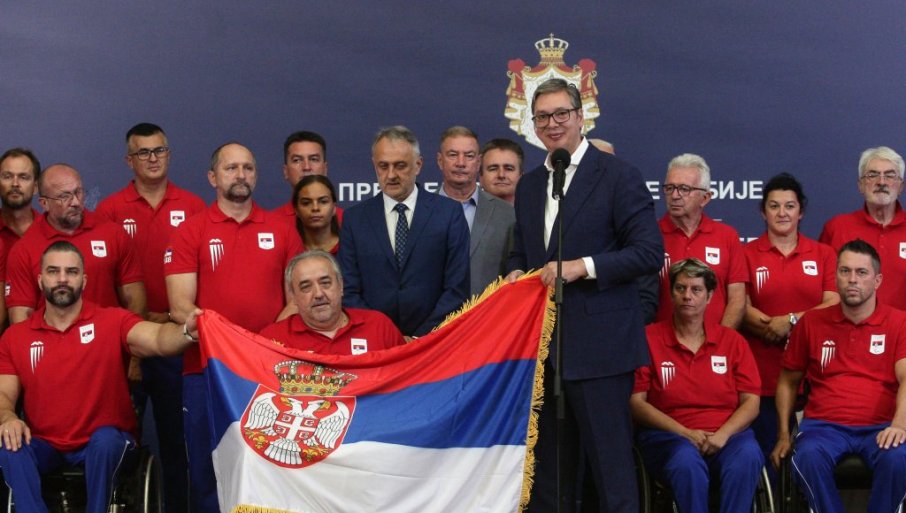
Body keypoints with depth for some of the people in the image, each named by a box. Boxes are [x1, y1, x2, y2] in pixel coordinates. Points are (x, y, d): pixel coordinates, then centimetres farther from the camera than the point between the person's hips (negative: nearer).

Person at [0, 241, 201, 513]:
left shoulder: (112, 322, -6)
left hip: (105, 441, -1)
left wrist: (187, 331, -48)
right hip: (45, 444, 2)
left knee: (105, 439, -33)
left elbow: (157, 338, -24)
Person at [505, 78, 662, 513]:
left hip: (598, 346, -6)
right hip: (543, 344, 7)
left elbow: (650, 252, -10)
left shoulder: (617, 176, -5)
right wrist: (516, 273, 0)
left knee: (610, 463, -2)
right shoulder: (528, 186, 15)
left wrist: (581, 267, -18)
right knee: (547, 465, 14)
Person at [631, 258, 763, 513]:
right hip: (669, 435, -2)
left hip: (727, 433, 2)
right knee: (687, 462, -37)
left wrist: (722, 435, -12)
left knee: (747, 457, -33)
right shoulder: (648, 339, 6)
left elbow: (751, 402, 7)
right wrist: (686, 433, -10)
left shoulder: (732, 341, 13)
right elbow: (636, 402, 0)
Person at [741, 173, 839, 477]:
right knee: (768, 457, 1)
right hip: (763, 372, -1)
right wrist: (774, 326, -15)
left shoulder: (823, 254, 11)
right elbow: (741, 309, 0)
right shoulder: (747, 255, 8)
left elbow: (834, 305, 1)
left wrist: (791, 320, -12)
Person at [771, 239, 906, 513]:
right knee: (809, 458, -34)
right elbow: (788, 381, 21)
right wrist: (783, 435, 12)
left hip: (879, 426, -1)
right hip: (824, 425, 1)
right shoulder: (811, 323, 12)